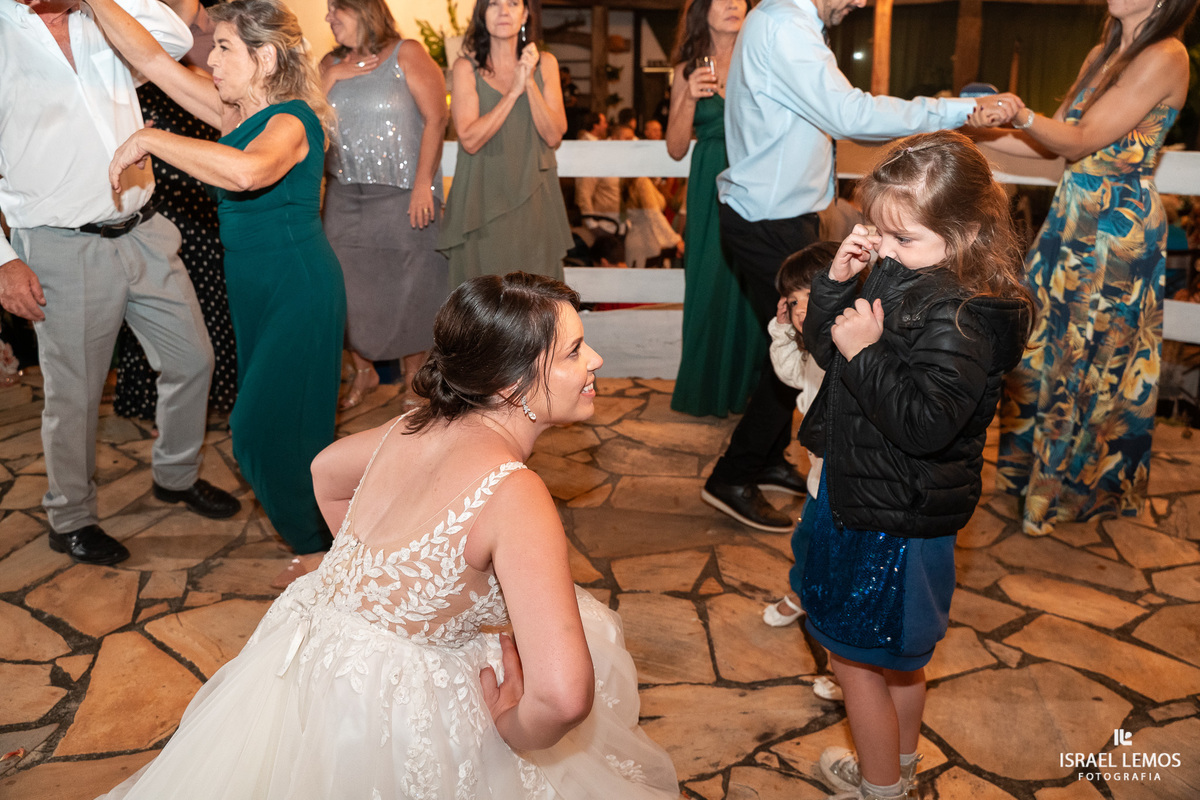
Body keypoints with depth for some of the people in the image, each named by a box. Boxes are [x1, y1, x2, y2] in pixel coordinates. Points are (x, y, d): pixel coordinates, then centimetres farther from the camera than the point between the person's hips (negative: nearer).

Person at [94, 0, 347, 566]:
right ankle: (318, 543, 31)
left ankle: (325, 551, 14)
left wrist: (149, 139, -32)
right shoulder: (237, 111, 6)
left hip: (299, 291, -9)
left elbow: (247, 170, -41)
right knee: (268, 427, 15)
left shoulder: (291, 121, -19)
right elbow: (151, 59, 11)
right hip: (254, 289, 9)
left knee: (267, 430, -5)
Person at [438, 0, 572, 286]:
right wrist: (514, 91, -14)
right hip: (483, 201, -2)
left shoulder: (545, 64, 8)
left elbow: (554, 136, -2)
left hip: (533, 199, 2)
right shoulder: (466, 68, 0)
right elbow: (470, 140, -12)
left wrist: (530, 83, -12)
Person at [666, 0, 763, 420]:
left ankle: (746, 386, 16)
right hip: (709, 193, 1)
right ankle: (707, 390, 17)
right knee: (708, 286, 3)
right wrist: (691, 97, -9)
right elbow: (676, 148, 4)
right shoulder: (688, 71, 8)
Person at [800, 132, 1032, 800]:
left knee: (856, 653, 8)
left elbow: (925, 423, -33)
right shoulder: (901, 274, 2)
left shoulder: (962, 316, -25)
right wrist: (837, 279, -7)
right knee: (900, 650, 27)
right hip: (865, 490, 9)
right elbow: (827, 348, 8)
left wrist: (866, 353, -26)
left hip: (897, 516, -9)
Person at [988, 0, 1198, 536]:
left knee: (1096, 358, 3)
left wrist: (1021, 115, -35)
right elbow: (1056, 142, 13)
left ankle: (1080, 488, 21)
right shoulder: (1105, 54, 12)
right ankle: (1036, 467, 29)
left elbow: (1081, 140, -19)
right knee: (1048, 344, 12)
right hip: (1074, 217, 8)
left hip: (1117, 230, -8)